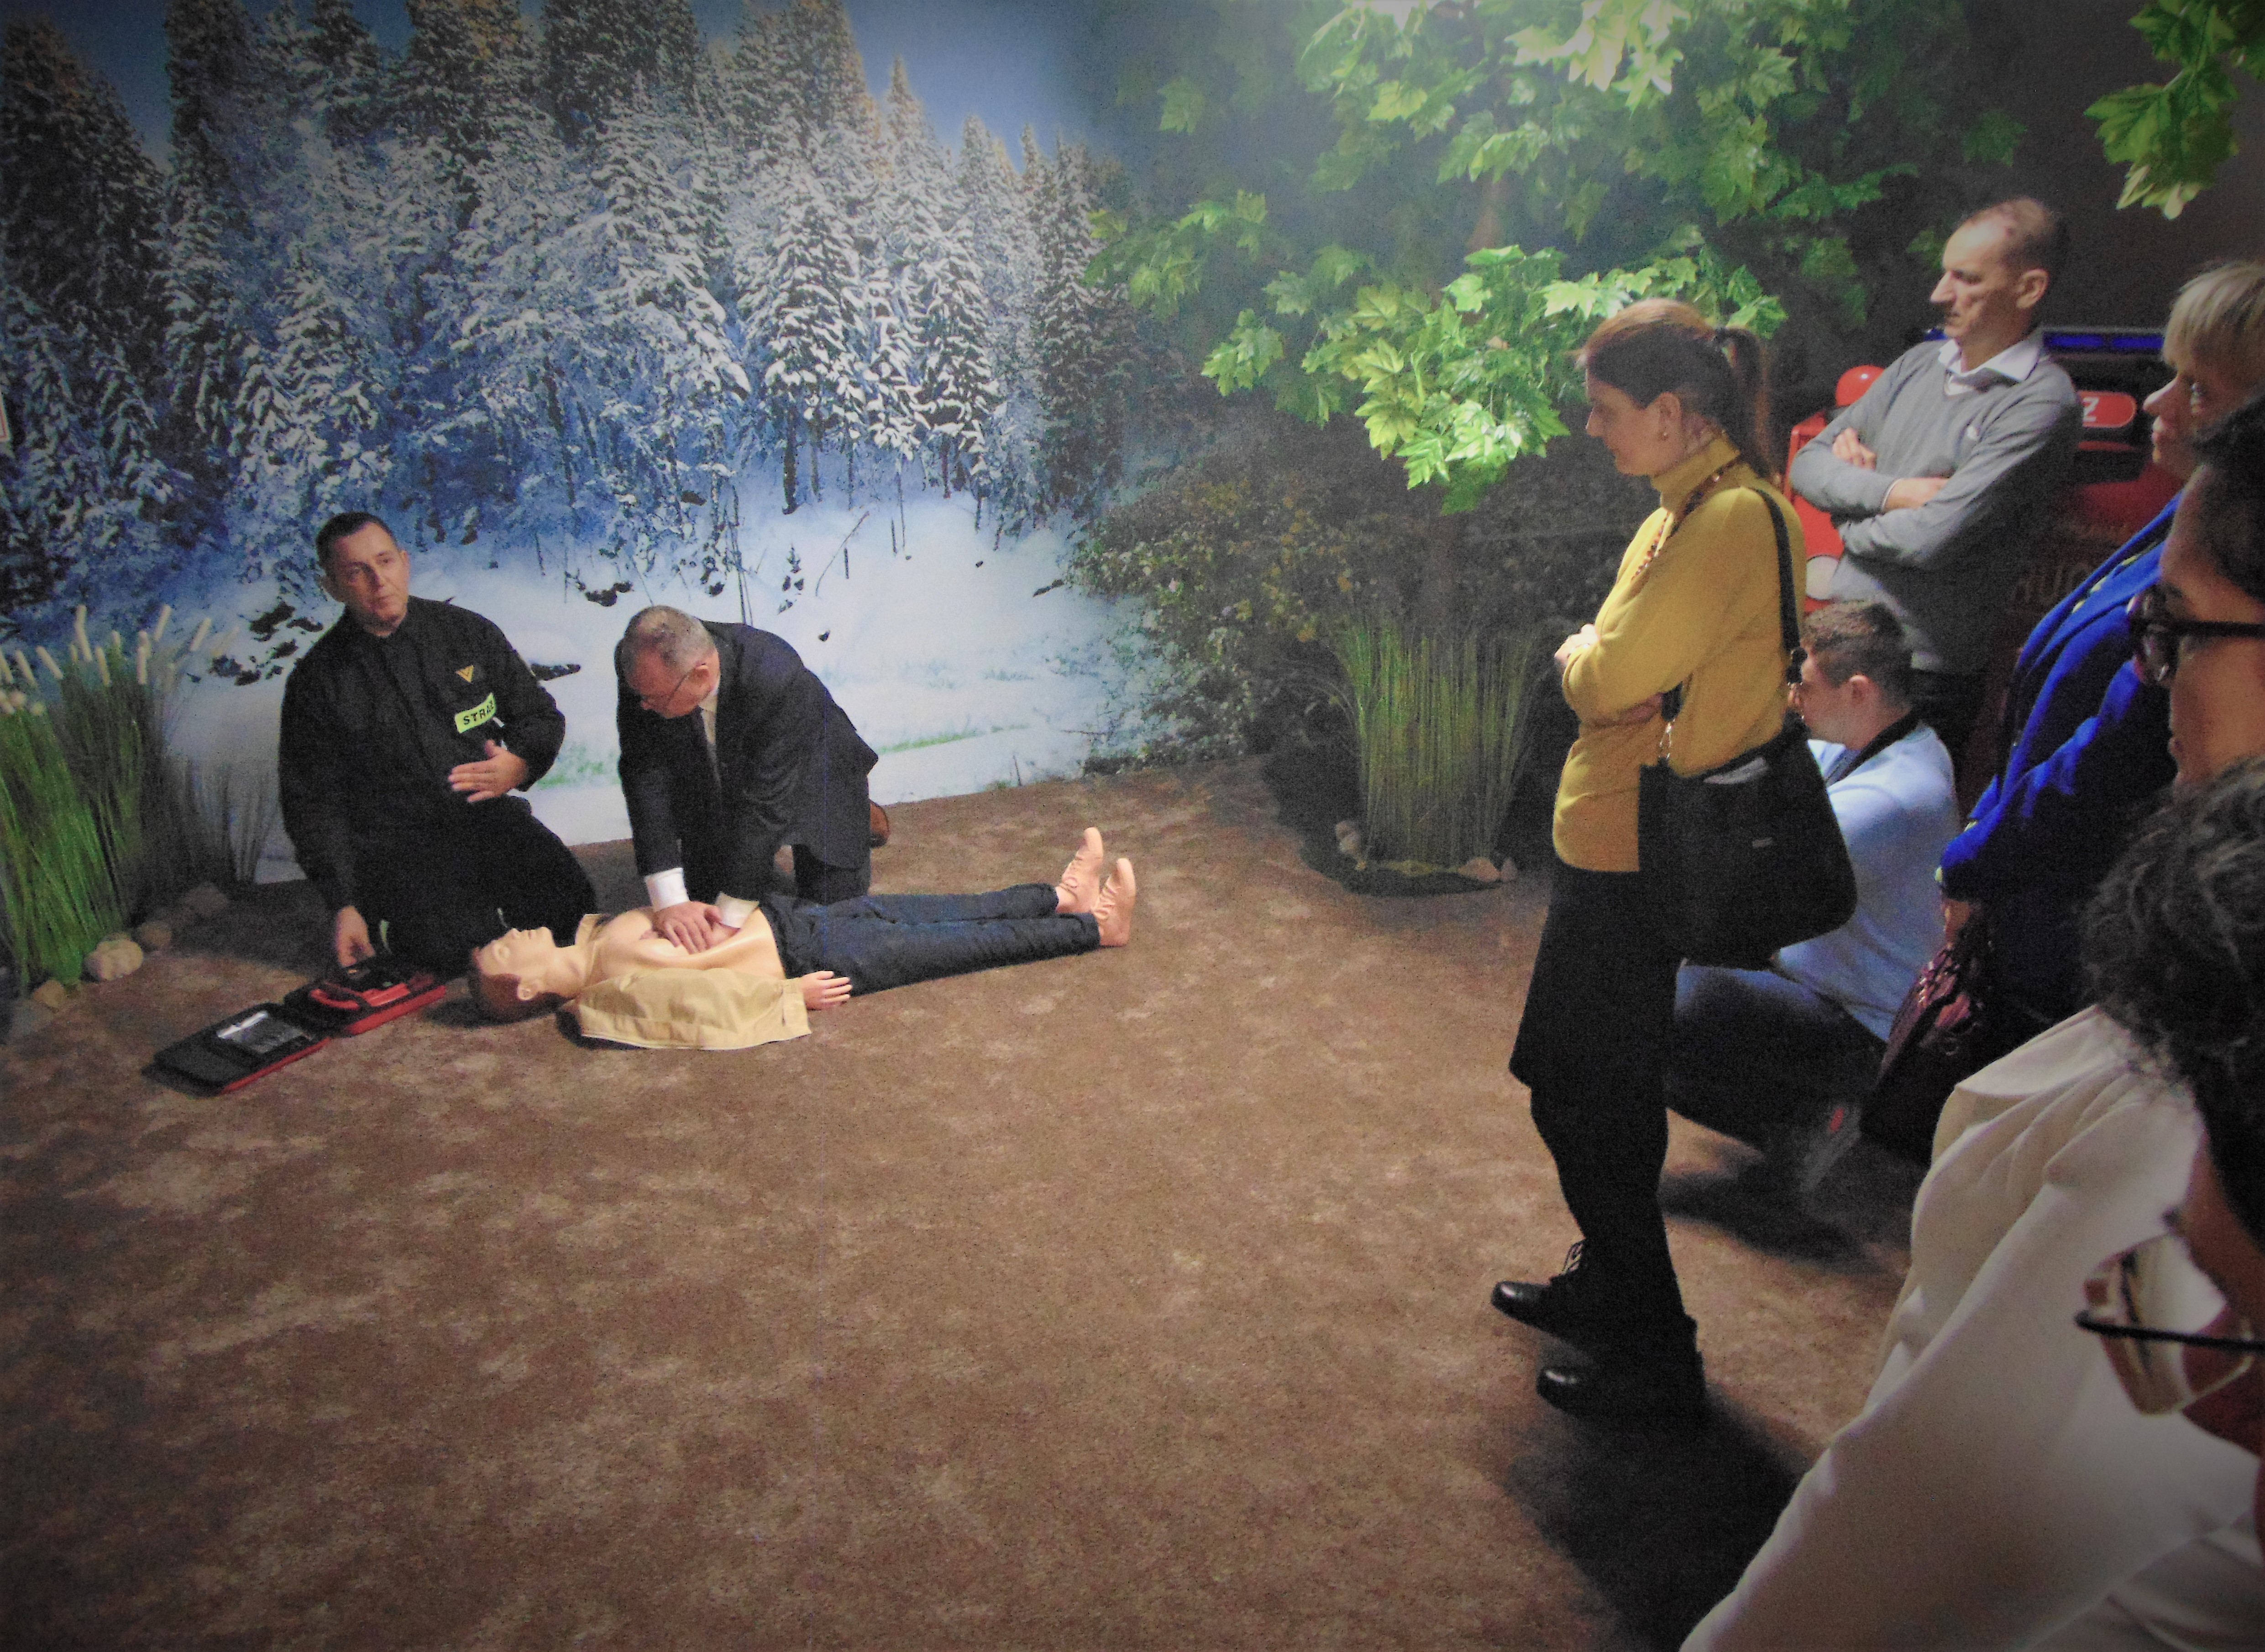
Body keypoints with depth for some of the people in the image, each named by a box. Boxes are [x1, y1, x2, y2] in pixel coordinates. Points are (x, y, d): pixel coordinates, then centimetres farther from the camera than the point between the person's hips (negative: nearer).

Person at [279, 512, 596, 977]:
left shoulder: (467, 632, 7)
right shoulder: (317, 680, 0)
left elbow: (541, 715, 17)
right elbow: (313, 803, 1)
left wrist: (521, 765, -8)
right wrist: (343, 906, -8)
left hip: (487, 813, 3)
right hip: (395, 842, -3)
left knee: (568, 906, -21)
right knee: (454, 948, -28)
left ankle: (482, 899, 10)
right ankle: (393, 920, 7)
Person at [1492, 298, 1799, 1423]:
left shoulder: (1731, 520, -22)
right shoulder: (1696, 508, 11)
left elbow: (1608, 678, -24)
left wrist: (1581, 655, -4)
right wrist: (1601, 665, -7)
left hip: (1633, 864, -10)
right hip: (1611, 845, 10)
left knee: (1590, 1107, 3)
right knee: (1576, 1085, 22)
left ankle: (1654, 1361, 18)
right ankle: (1606, 1288, 41)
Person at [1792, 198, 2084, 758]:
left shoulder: (2042, 404, -13)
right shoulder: (1919, 364, 11)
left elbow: (1936, 538, -21)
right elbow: (1808, 465, 7)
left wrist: (1851, 523, -3)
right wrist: (1891, 492, -11)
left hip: (1925, 675, -7)